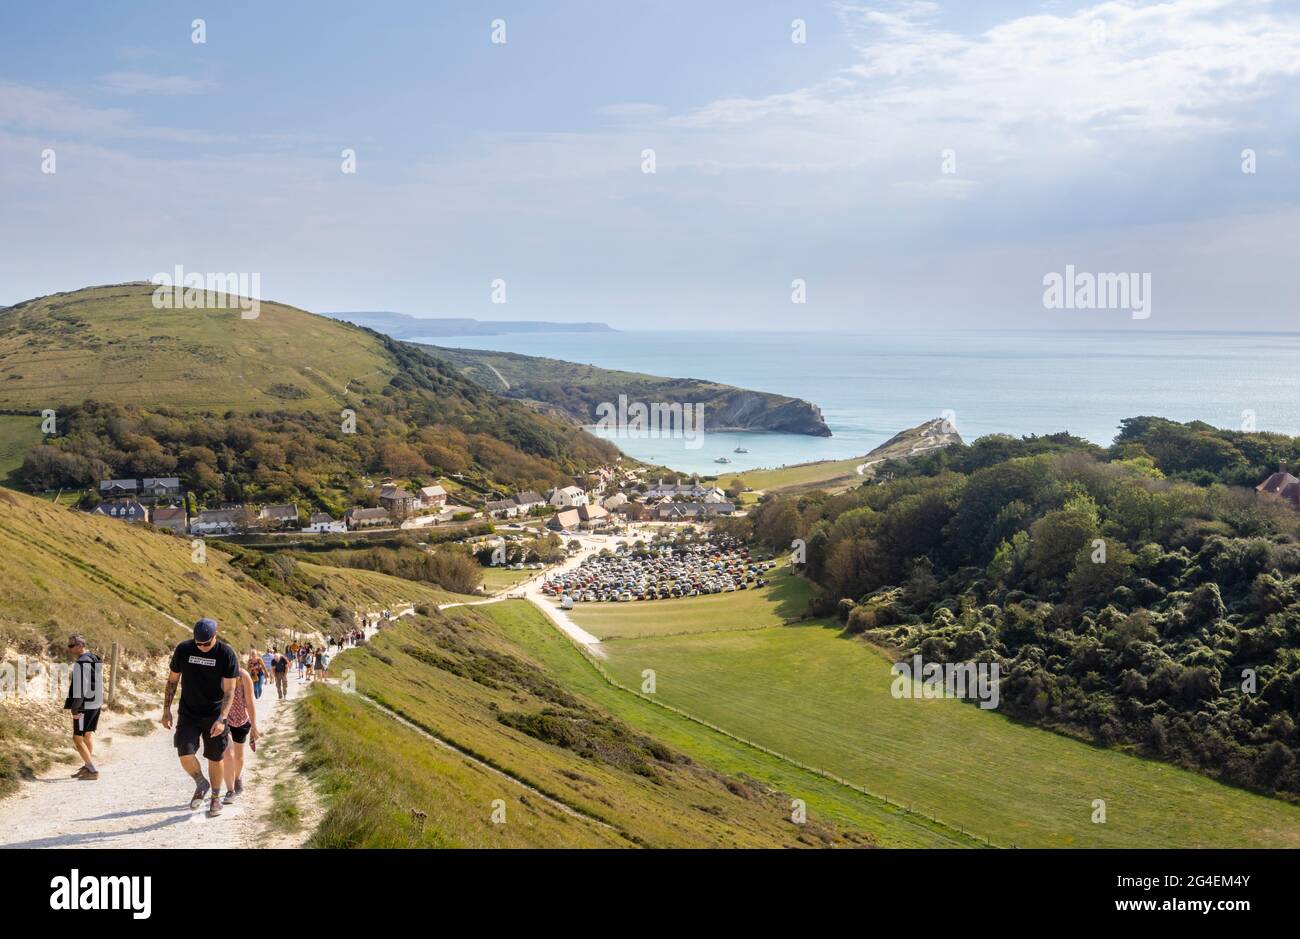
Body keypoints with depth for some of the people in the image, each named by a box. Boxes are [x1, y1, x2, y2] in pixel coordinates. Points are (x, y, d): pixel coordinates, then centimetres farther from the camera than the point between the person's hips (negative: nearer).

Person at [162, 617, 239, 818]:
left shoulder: (226, 654, -13)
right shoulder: (183, 649, -6)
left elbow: (229, 691, -13)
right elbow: (172, 680, 7)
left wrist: (221, 719, -22)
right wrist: (166, 709, 4)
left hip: (214, 716, -1)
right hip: (188, 714, 2)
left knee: (215, 758, 6)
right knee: (185, 753, -14)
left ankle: (216, 797, 27)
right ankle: (201, 784, 15)